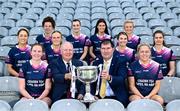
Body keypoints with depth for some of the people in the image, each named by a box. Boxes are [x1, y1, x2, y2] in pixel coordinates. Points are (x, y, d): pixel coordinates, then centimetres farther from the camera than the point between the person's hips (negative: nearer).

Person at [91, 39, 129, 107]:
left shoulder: (120, 62, -1)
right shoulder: (96, 63, 12)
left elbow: (122, 79, -16)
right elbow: (92, 81, 11)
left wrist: (109, 78, -35)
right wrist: (93, 95, -6)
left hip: (116, 98, -3)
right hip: (98, 98, 3)